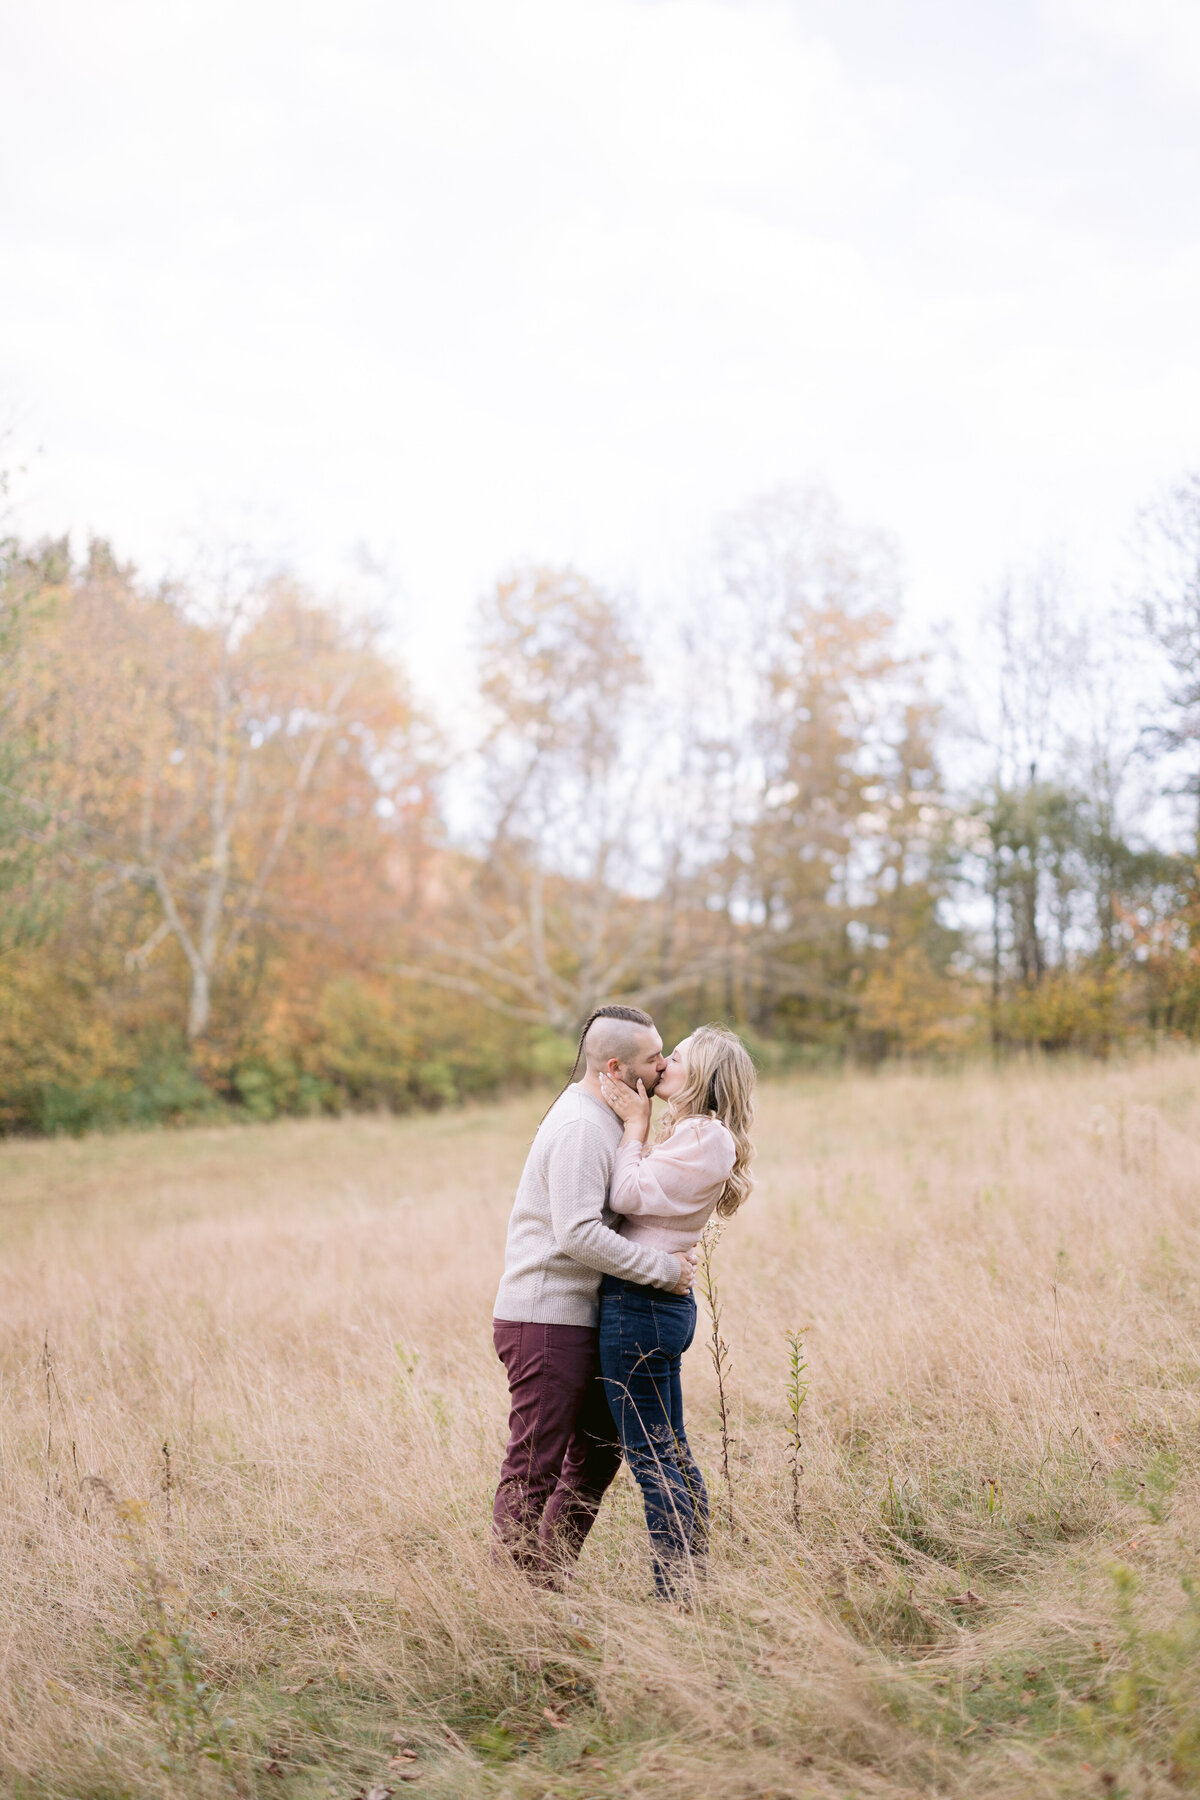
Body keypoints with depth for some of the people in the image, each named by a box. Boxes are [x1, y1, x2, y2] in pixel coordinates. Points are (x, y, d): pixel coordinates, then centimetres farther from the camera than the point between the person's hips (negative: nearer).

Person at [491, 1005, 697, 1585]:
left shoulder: (602, 1117, 14)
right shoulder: (580, 1127, -18)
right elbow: (578, 1234, -27)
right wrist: (663, 1268, -20)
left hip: (578, 1321, 11)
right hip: (546, 1323, -11)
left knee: (600, 1451, 17)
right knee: (533, 1470, -4)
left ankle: (543, 1584, 25)